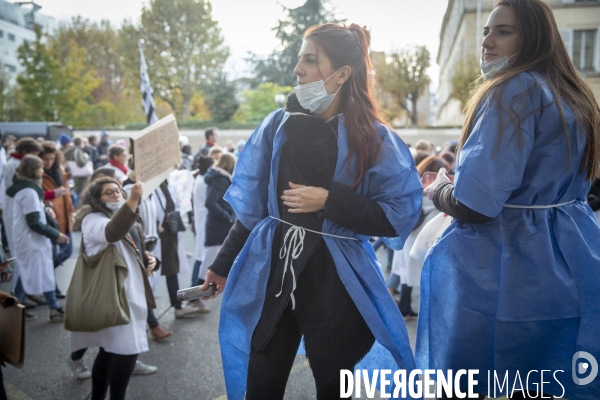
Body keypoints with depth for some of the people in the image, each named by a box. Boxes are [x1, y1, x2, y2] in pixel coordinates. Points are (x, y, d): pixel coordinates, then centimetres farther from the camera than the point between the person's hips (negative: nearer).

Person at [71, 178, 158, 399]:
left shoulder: (127, 222, 17)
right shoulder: (93, 220, -12)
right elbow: (112, 233, -36)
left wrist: (148, 259, 7)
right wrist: (133, 199, -46)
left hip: (129, 291, 9)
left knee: (110, 350, 17)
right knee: (127, 349, -13)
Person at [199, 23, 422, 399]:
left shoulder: (375, 140, -7)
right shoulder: (278, 125, 1)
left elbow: (399, 215, -11)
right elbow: (253, 205, 8)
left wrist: (328, 200, -19)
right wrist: (224, 264, 13)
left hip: (335, 281, -2)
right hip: (271, 273, 3)